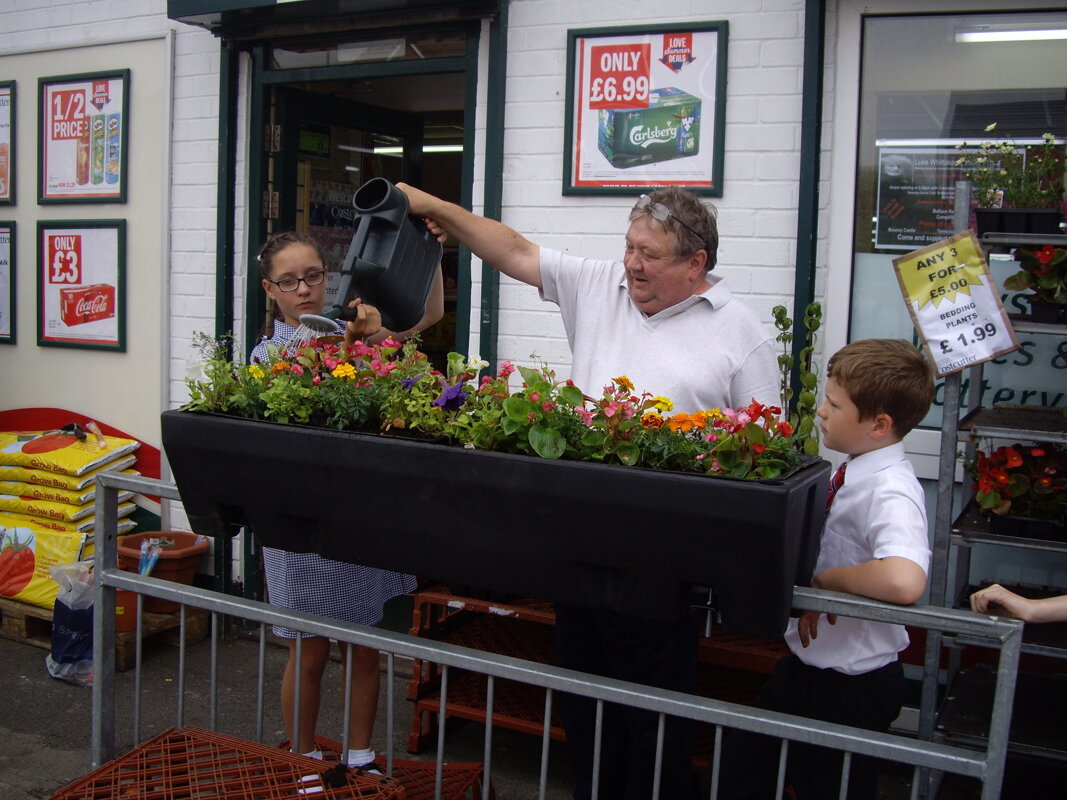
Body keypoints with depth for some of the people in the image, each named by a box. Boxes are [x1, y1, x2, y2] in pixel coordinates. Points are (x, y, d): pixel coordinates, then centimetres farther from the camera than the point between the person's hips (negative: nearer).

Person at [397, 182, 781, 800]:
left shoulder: (743, 334, -2)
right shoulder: (598, 285, 9)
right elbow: (516, 253, 12)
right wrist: (435, 206, 5)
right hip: (578, 535, 5)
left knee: (653, 709, 5)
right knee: (582, 695, 17)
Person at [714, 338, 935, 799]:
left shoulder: (890, 492, -26)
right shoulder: (849, 473, -1)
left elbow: (904, 580, -43)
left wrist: (824, 579, -28)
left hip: (852, 688, -8)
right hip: (803, 665, 8)